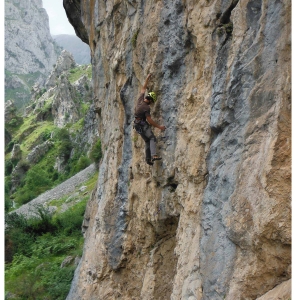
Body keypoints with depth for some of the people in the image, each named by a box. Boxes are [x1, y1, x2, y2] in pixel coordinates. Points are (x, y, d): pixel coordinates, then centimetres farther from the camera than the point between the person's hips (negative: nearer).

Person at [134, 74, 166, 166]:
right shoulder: (146, 107, -19)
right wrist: (159, 126, -14)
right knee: (152, 138, -16)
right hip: (143, 125, -9)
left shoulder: (140, 99, 2)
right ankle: (154, 155, -35)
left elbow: (143, 88, 17)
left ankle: (148, 159, 2)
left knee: (147, 141, 10)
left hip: (138, 125, 9)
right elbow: (149, 120, -19)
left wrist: (147, 78, 24)